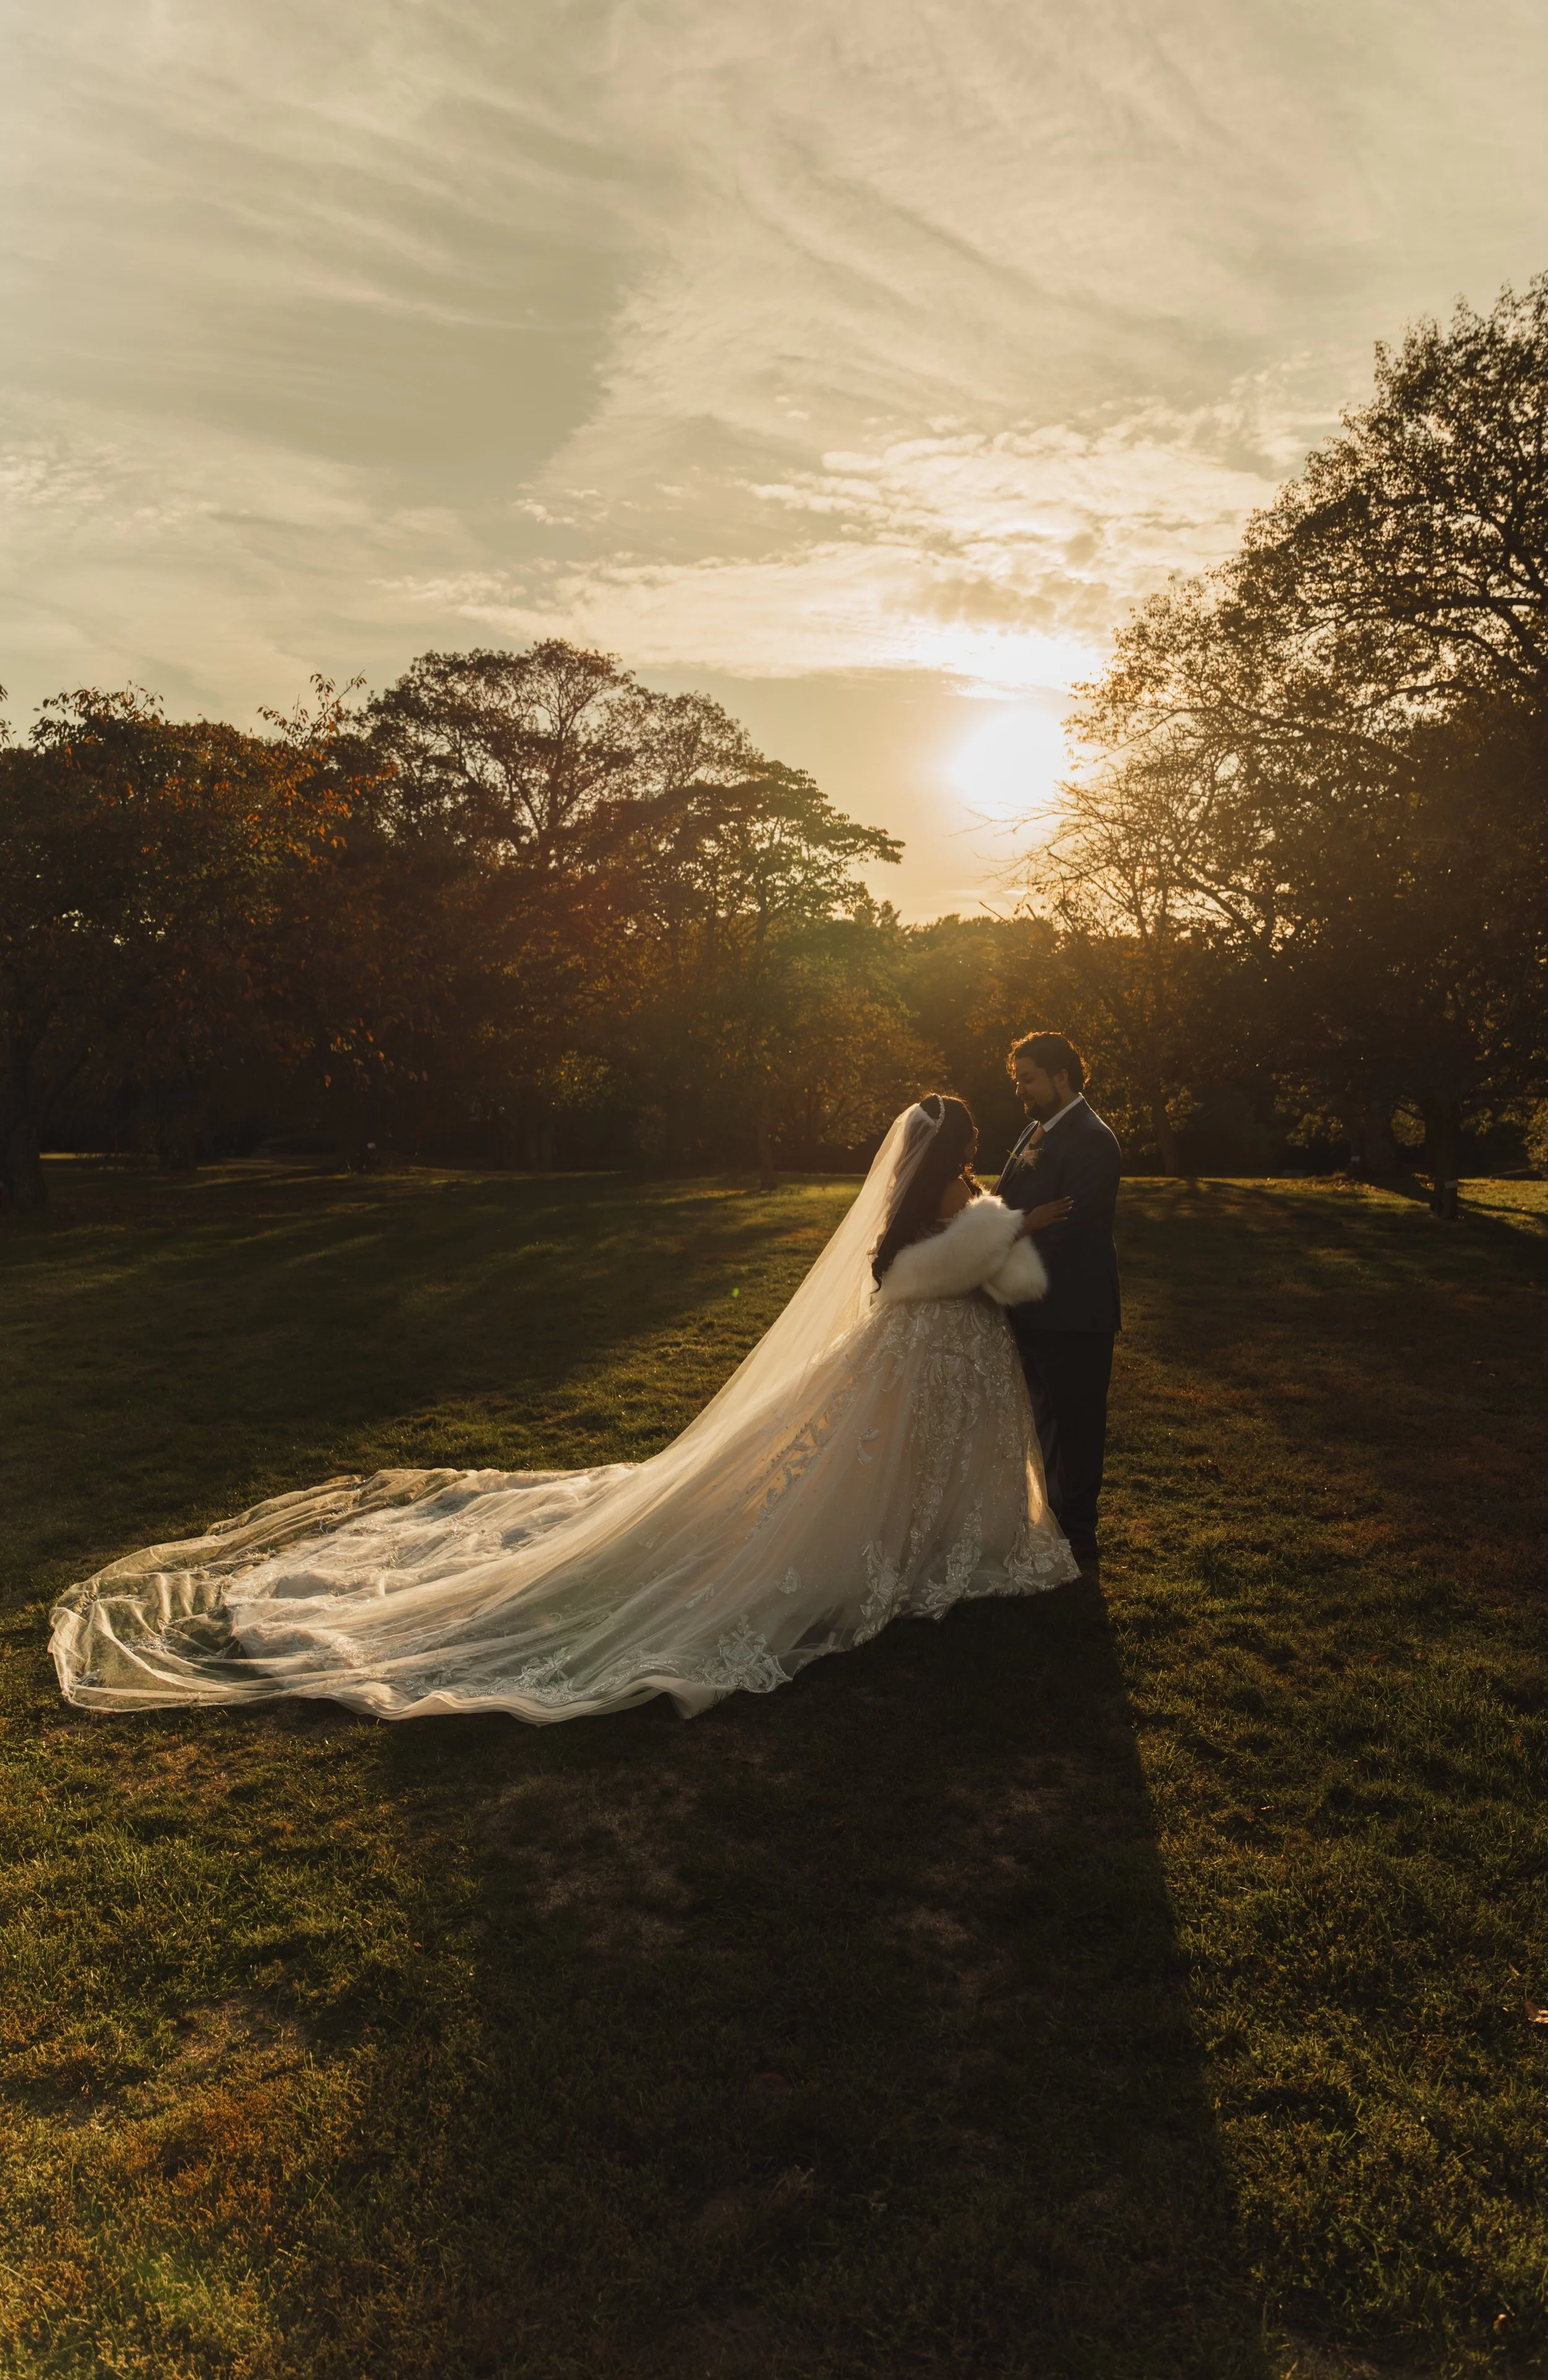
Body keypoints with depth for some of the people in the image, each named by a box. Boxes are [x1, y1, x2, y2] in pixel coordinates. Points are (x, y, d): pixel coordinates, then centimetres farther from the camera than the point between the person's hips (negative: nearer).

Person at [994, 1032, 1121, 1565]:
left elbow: (1067, 1228, -23)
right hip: (1037, 1307, 9)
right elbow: (1007, 1204, 11)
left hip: (1072, 1309, -9)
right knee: (1045, 1419, 21)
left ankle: (1077, 1534, 19)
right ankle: (1052, 1516, 37)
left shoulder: (1091, 1142, -18)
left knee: (1074, 1422, 5)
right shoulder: (1037, 1130, 11)